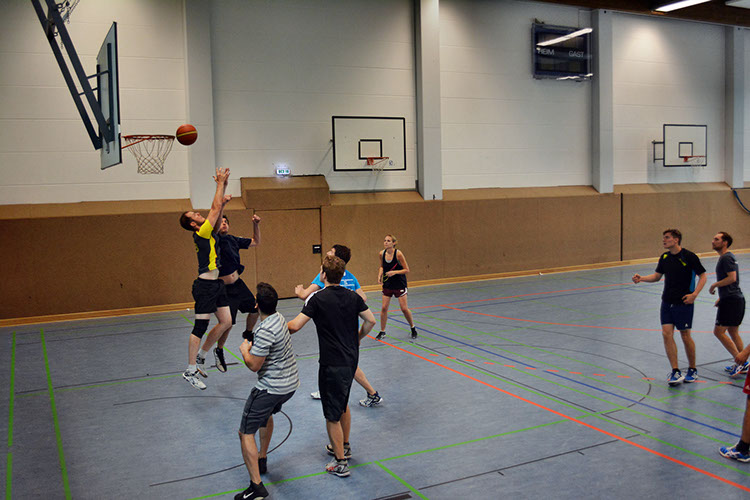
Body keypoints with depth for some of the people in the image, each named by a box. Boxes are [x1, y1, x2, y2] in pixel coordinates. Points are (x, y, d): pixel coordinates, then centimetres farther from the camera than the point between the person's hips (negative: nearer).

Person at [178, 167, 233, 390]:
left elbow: (218, 211, 20)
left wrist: (223, 186, 11)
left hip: (216, 284, 9)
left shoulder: (208, 233, 12)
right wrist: (220, 183, -5)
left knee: (226, 322, 10)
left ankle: (201, 356, 23)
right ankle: (190, 370, 2)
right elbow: (215, 208, -13)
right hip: (205, 286, -9)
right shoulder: (201, 233, -13)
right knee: (200, 327, -5)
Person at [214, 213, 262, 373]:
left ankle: (247, 333, 45)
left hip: (238, 284, 8)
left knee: (255, 308, 17)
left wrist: (256, 224, 6)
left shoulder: (232, 239, 7)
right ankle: (219, 350, 15)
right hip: (225, 289, -8)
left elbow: (256, 242, 19)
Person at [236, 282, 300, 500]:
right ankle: (261, 460, 48)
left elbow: (254, 365, -19)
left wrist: (244, 350, -1)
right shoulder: (278, 317, 2)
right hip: (291, 383, 10)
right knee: (267, 413, 35)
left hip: (271, 389, -10)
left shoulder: (265, 331, -26)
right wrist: (251, 345, 13)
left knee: (246, 433, -3)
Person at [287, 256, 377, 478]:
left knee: (332, 415, 5)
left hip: (332, 364, -7)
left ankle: (340, 463, 13)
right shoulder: (352, 296, 2)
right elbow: (371, 321, 3)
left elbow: (295, 326, -19)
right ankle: (344, 446, 43)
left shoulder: (318, 299, -15)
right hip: (351, 360, 7)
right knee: (343, 405, 27)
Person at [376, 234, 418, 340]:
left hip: (399, 284, -4)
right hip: (387, 284, 4)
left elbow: (407, 270, -13)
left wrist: (395, 272, -26)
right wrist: (380, 275, -4)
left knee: (404, 308, -1)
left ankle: (413, 328, 22)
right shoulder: (381, 254, -5)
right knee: (384, 308, -1)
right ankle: (382, 331, 13)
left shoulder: (398, 254, -18)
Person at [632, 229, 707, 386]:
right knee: (667, 333, -5)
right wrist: (641, 278, -2)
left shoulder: (689, 256, -10)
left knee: (685, 336, 3)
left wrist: (694, 294, -17)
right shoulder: (664, 257, 7)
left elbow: (702, 276, -5)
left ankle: (692, 370, 23)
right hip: (667, 302, 5)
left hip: (683, 303, -5)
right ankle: (675, 372, 1)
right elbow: (657, 276, 16)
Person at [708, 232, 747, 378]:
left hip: (731, 300, -10)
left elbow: (732, 278, -24)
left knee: (719, 331, -9)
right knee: (733, 332, 15)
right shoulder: (728, 257, 17)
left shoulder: (726, 258, -14)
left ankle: (740, 362, -7)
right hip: (736, 298, 10)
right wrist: (721, 298, 22)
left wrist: (714, 285, -12)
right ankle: (742, 365, 19)